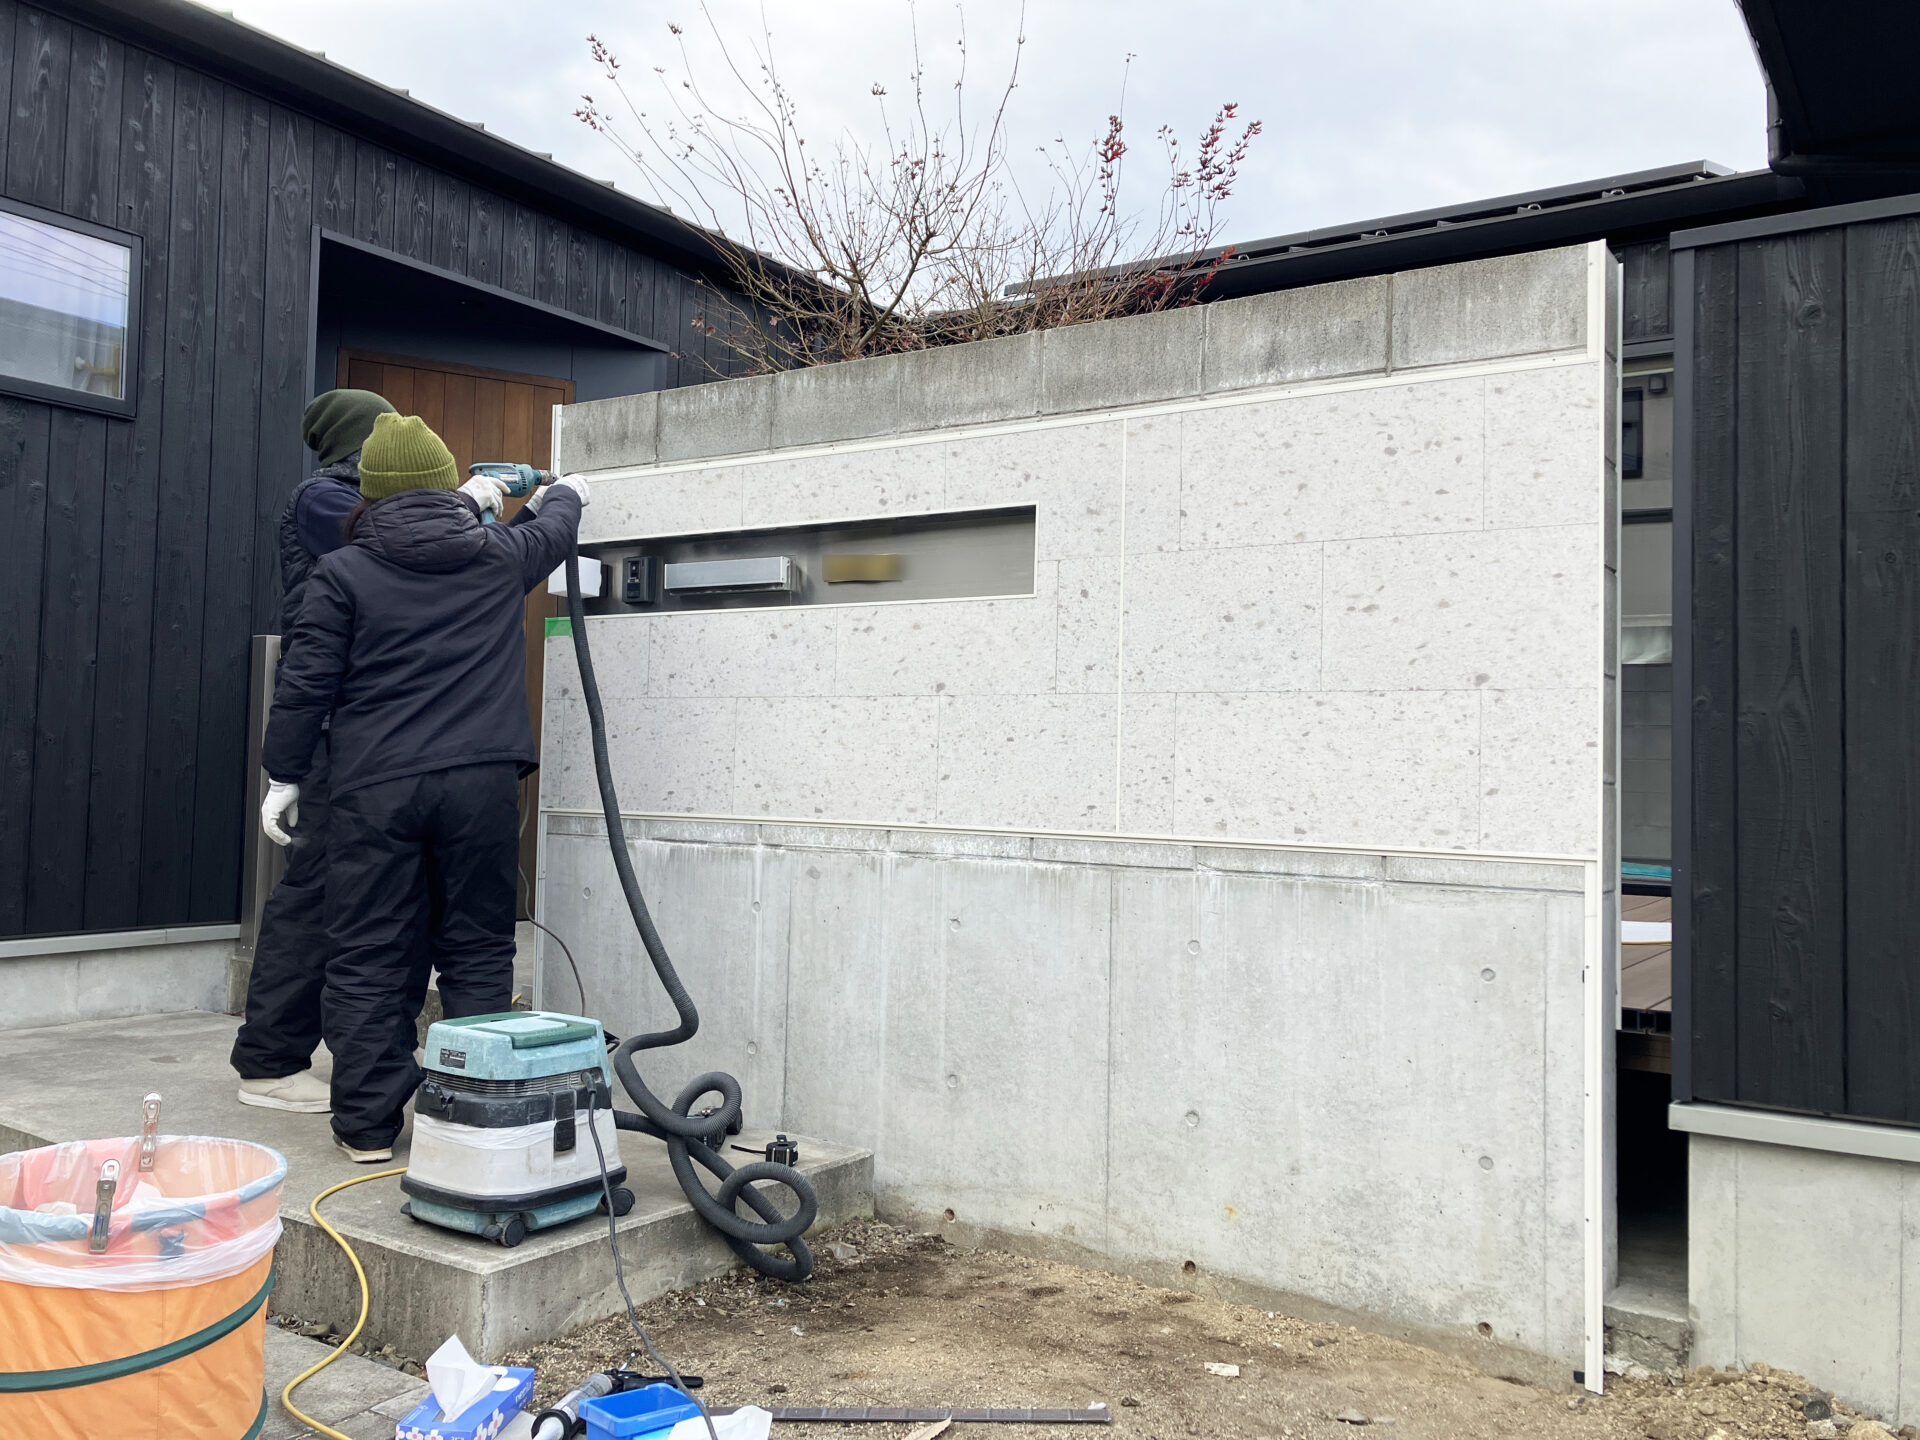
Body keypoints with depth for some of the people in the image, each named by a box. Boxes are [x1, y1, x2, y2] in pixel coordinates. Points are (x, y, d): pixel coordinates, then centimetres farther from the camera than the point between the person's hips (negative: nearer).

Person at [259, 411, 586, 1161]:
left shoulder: (342, 573, 1)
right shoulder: (499, 555, 8)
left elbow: (306, 684, 0)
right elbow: (553, 530, 30)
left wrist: (283, 774, 10)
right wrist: (565, 492, 52)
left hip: (375, 789, -1)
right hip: (480, 783, 1)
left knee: (369, 957, 7)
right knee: (479, 952, 9)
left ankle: (368, 1123, 13)